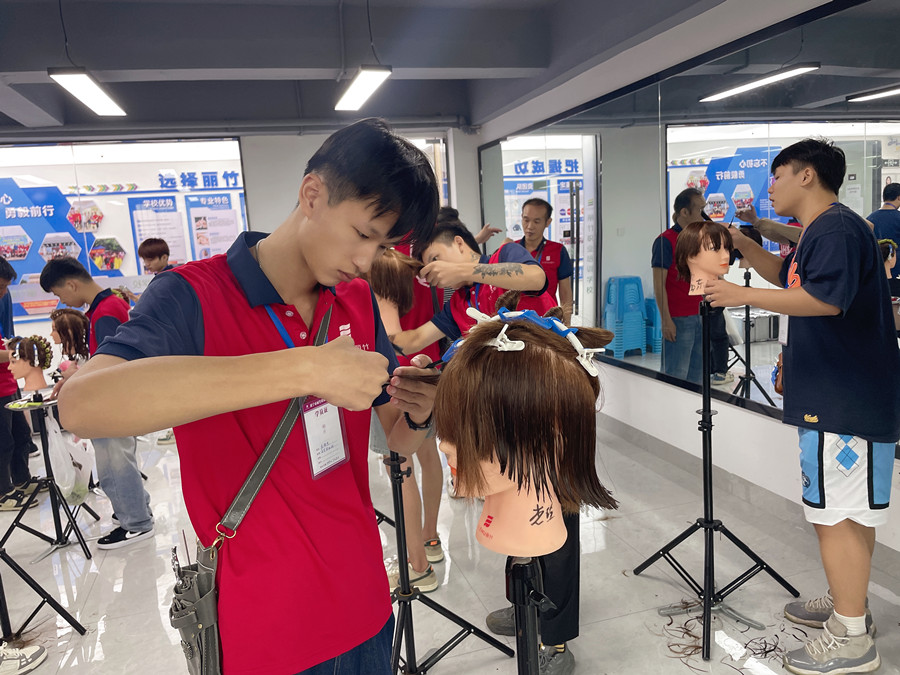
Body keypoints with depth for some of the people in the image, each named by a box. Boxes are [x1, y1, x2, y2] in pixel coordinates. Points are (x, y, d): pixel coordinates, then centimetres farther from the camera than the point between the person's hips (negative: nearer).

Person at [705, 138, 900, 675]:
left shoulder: (837, 229, -17)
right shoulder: (821, 231, 17)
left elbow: (826, 299, -30)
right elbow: (785, 275, 30)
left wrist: (743, 295, -26)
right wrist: (740, 241, 18)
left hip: (845, 403, -11)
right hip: (840, 395, 11)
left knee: (836, 513, -4)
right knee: (852, 510, 20)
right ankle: (847, 605, 35)